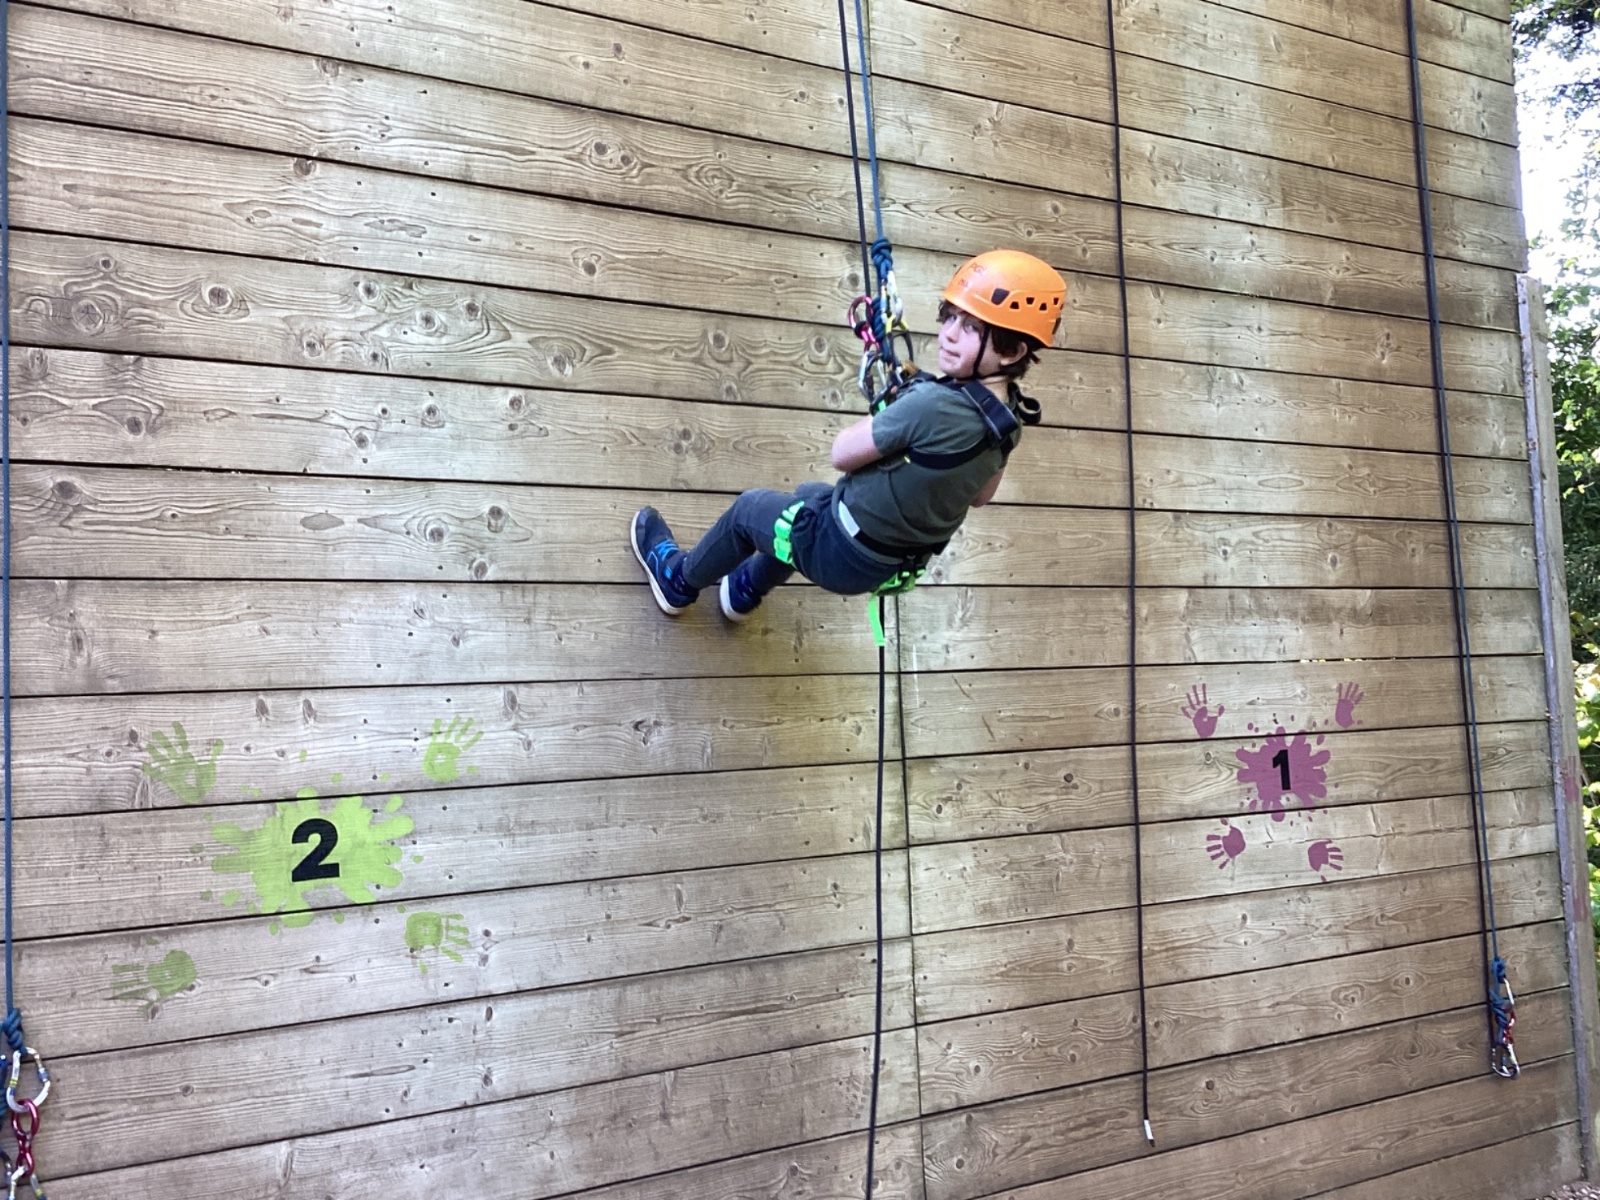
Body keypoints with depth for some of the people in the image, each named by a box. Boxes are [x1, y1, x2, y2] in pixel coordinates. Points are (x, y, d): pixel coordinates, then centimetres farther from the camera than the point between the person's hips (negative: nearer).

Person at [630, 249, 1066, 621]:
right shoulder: (1009, 418, -9)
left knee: (749, 507, 20)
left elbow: (843, 453, -22)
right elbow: (979, 495, 10)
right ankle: (743, 592, 59)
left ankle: (679, 581, 49)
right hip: (888, 565, 8)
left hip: (841, 554, -8)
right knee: (807, 496, 36)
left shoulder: (934, 404, -36)